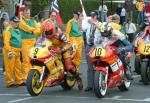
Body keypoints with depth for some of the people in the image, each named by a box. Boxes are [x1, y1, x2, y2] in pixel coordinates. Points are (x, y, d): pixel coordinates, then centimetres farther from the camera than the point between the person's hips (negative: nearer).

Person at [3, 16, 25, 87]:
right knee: (10, 67, -5)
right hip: (11, 51, -9)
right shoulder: (8, 30, -10)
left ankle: (19, 81, 18)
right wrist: (9, 51, -24)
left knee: (17, 67, 12)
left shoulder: (16, 30, 19)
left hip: (17, 51, 9)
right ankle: (10, 82, -2)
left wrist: (19, 51, 26)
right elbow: (6, 42, -19)